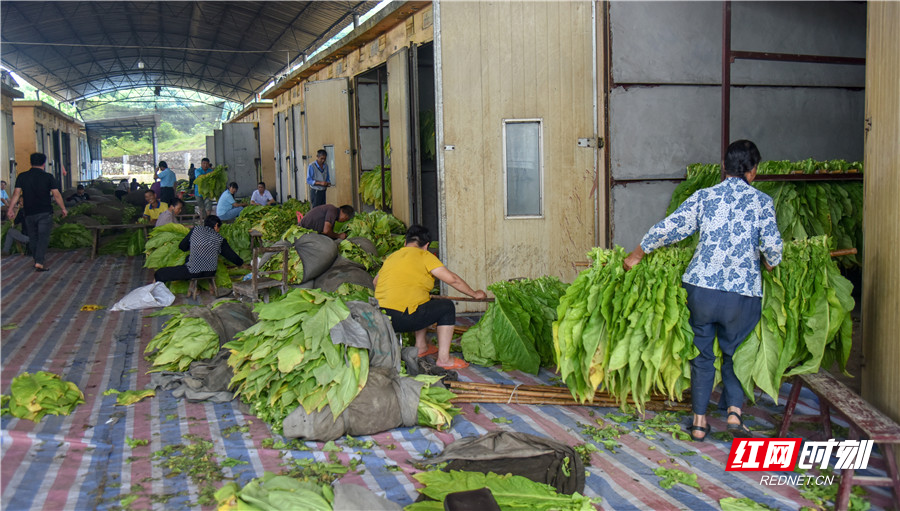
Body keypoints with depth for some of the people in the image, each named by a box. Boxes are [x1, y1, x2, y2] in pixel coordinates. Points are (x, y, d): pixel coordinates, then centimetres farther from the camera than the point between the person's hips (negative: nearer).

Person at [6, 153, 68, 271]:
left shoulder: (22, 177, 3)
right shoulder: (48, 177, -4)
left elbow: (16, 193, -2)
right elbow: (56, 195, -4)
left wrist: (11, 208, 3)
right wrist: (63, 209, 5)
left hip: (29, 213, 3)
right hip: (45, 212, -3)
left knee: (32, 238, 15)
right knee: (43, 238, -3)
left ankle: (37, 261, 24)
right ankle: (39, 263, -14)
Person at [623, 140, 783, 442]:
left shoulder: (704, 196, 4)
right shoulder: (761, 202, 1)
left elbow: (669, 228, 3)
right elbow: (773, 245, -7)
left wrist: (637, 253, 15)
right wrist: (770, 264, 16)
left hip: (701, 286, 1)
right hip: (743, 293, -1)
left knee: (702, 354, 13)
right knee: (735, 354, 18)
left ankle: (699, 422, 17)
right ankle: (735, 411, 4)